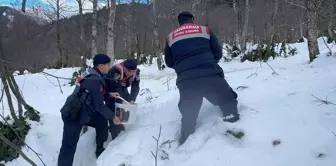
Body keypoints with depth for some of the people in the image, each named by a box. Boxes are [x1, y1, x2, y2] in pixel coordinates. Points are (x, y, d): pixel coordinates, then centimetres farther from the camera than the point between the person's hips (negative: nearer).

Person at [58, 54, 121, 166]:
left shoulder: (91, 75, 6)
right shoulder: (95, 81, -23)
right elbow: (99, 105, -18)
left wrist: (109, 95, 10)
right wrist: (112, 116, -6)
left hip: (81, 112, 10)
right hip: (73, 116, -10)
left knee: (102, 122, 17)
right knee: (69, 146, -5)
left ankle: (100, 151, 32)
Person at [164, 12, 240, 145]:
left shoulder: (171, 37, 18)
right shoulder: (204, 30, 15)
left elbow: (169, 63, 20)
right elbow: (218, 53, 16)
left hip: (186, 81, 2)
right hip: (210, 75, -2)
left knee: (188, 115, 16)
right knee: (228, 102, 16)